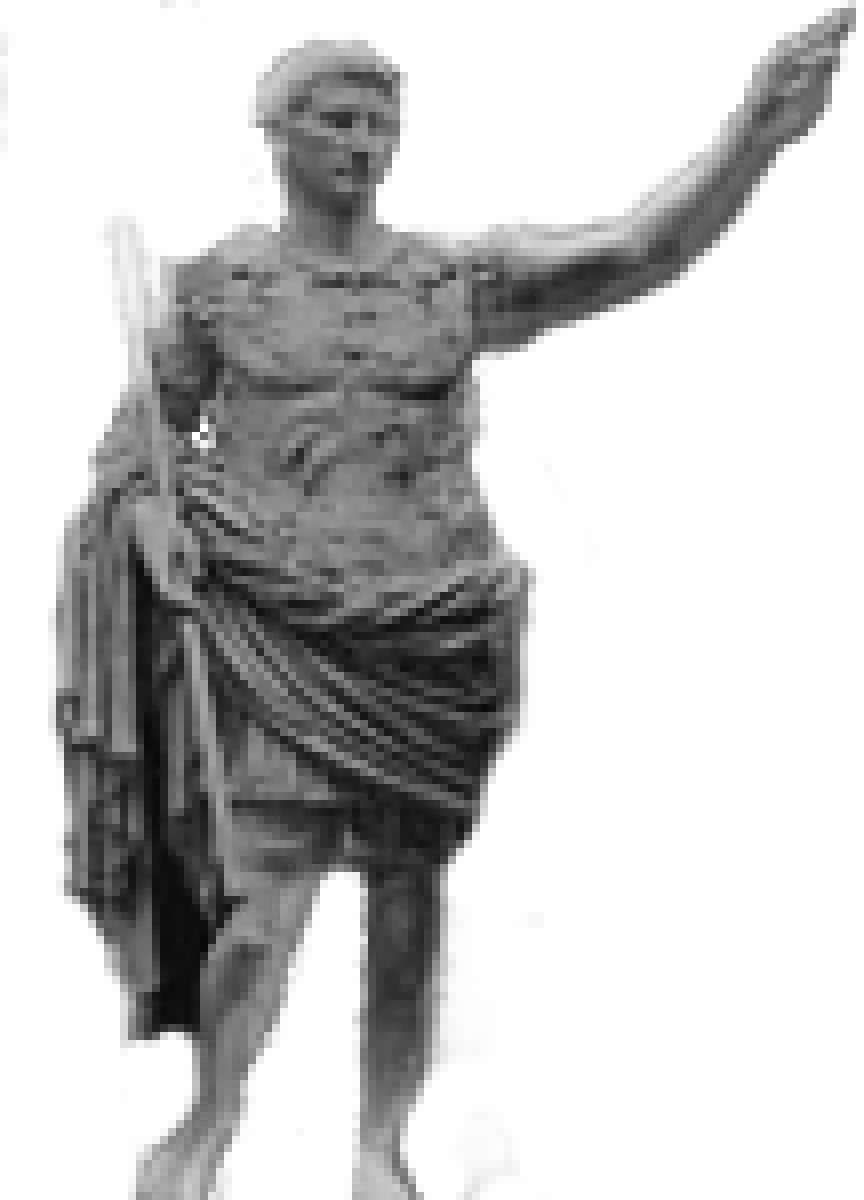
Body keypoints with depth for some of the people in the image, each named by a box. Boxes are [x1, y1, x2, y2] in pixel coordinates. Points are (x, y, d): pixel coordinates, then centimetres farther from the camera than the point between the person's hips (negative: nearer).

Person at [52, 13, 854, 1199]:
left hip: (434, 647, 2)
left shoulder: (464, 274, 5)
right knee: (263, 913, -6)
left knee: (411, 903, 5)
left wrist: (757, 130, -23)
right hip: (278, 644, -1)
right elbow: (145, 431, 14)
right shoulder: (215, 281, 6)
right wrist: (150, 509, -9)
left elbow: (636, 250, -8)